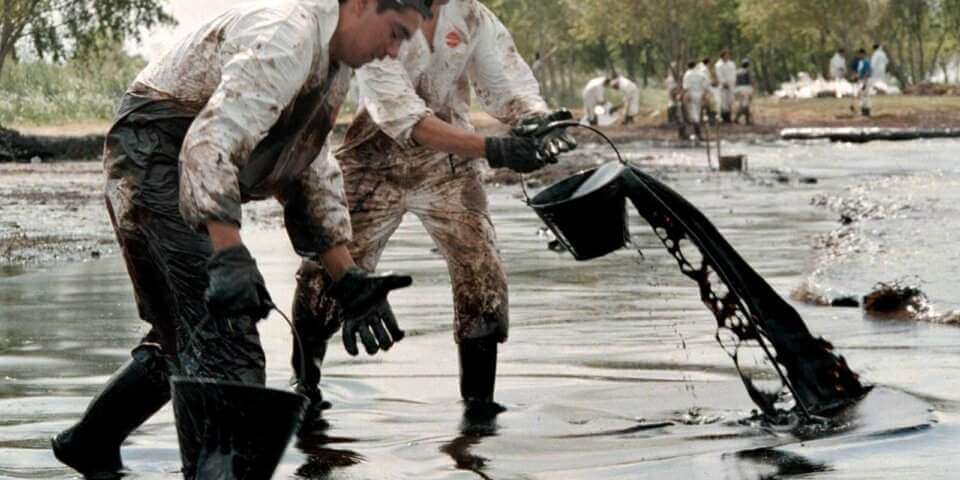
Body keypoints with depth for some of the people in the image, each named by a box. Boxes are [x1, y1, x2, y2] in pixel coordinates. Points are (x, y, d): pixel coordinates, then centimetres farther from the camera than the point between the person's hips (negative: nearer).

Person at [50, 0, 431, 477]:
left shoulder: (333, 65, 11)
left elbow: (312, 174, 18)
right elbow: (211, 142, -33)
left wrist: (349, 279, 9)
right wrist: (230, 257, -42)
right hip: (158, 166, -11)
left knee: (180, 338, 21)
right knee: (225, 347, -17)